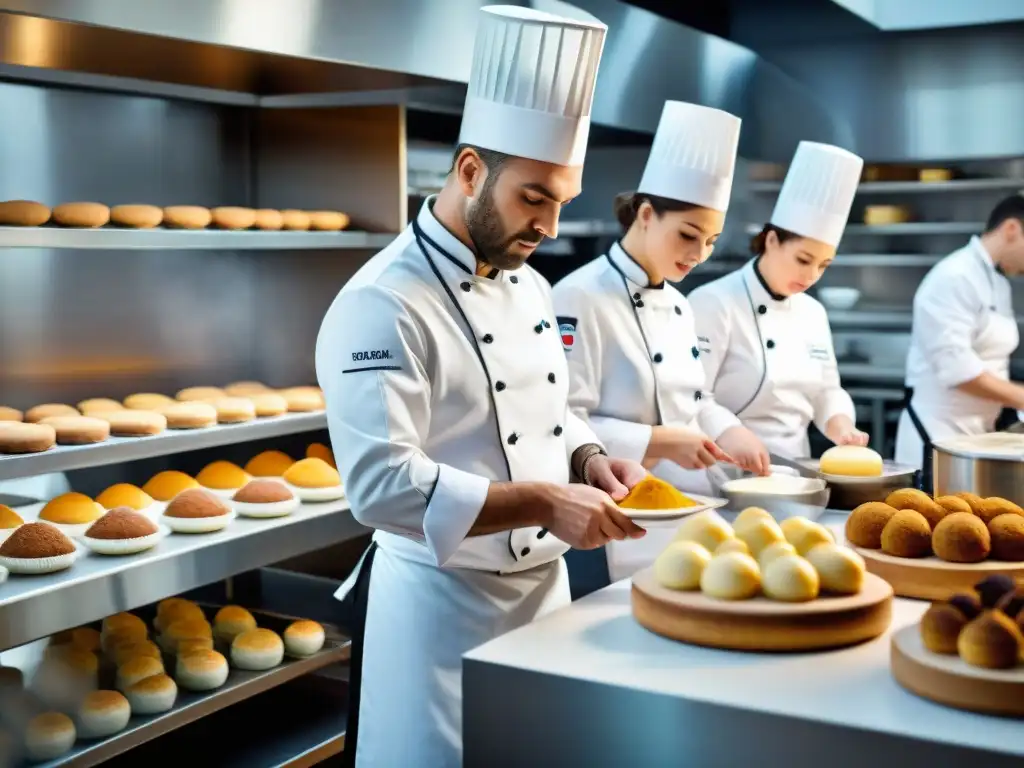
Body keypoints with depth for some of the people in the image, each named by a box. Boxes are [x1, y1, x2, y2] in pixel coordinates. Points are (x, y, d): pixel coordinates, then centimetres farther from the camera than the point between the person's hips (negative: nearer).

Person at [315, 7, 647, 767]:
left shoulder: (529, 286, 7)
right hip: (441, 603, -8)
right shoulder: (382, 305, -20)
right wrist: (546, 504, -27)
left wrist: (591, 463, -4)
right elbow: (382, 485, -27)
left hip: (545, 584, 8)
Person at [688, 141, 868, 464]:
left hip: (794, 472, 5)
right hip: (730, 473, -5)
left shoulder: (813, 313, 12)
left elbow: (827, 392, 19)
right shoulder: (714, 303, -9)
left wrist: (842, 428, 0)